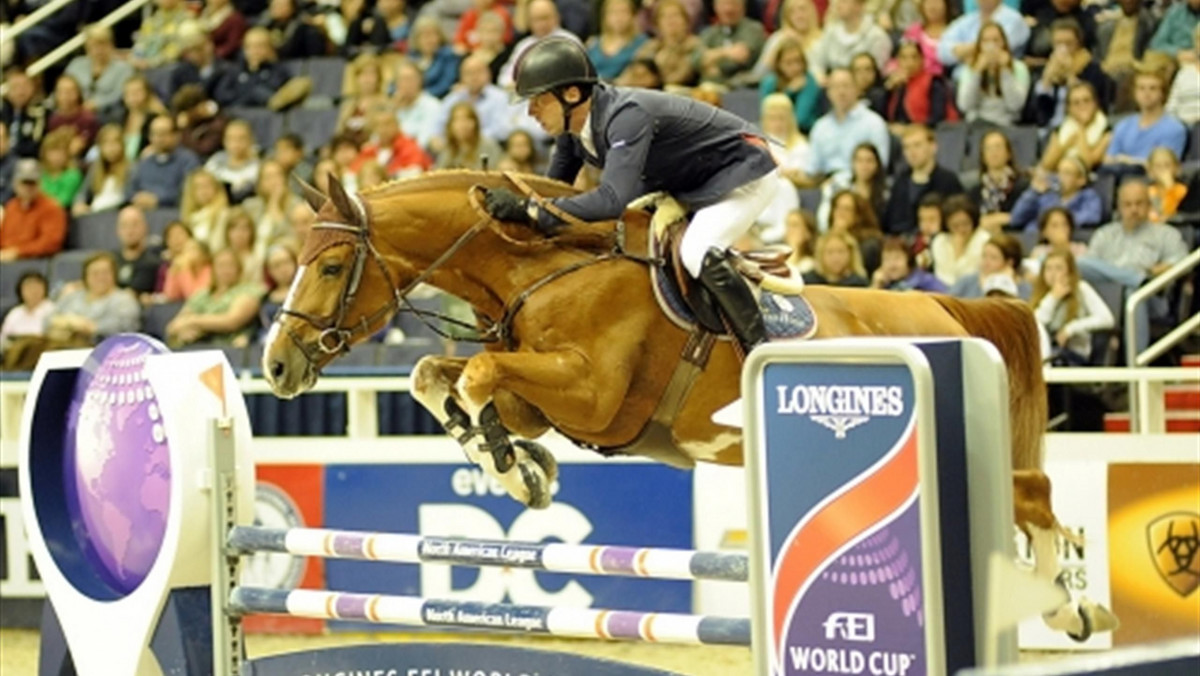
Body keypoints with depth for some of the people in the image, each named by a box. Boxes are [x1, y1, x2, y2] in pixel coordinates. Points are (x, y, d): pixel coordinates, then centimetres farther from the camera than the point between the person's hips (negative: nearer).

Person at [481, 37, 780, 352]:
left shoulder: (628, 115, -37)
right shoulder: (572, 130, -9)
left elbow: (613, 199, -47)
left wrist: (529, 210, -47)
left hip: (744, 171, -10)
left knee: (697, 253, -30)